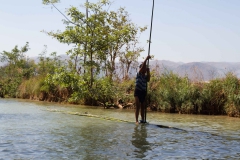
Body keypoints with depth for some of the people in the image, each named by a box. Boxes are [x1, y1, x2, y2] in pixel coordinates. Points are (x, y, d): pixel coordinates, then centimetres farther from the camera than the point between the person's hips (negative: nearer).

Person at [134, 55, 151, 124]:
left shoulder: (145, 76, 12)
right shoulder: (139, 74, -4)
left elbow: (148, 80, -8)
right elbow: (142, 66, -15)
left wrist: (148, 72, -7)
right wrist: (146, 59, -15)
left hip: (143, 92, 6)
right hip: (138, 91, -6)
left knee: (143, 107, 11)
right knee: (138, 107, -10)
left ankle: (142, 119, 19)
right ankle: (136, 120, -11)